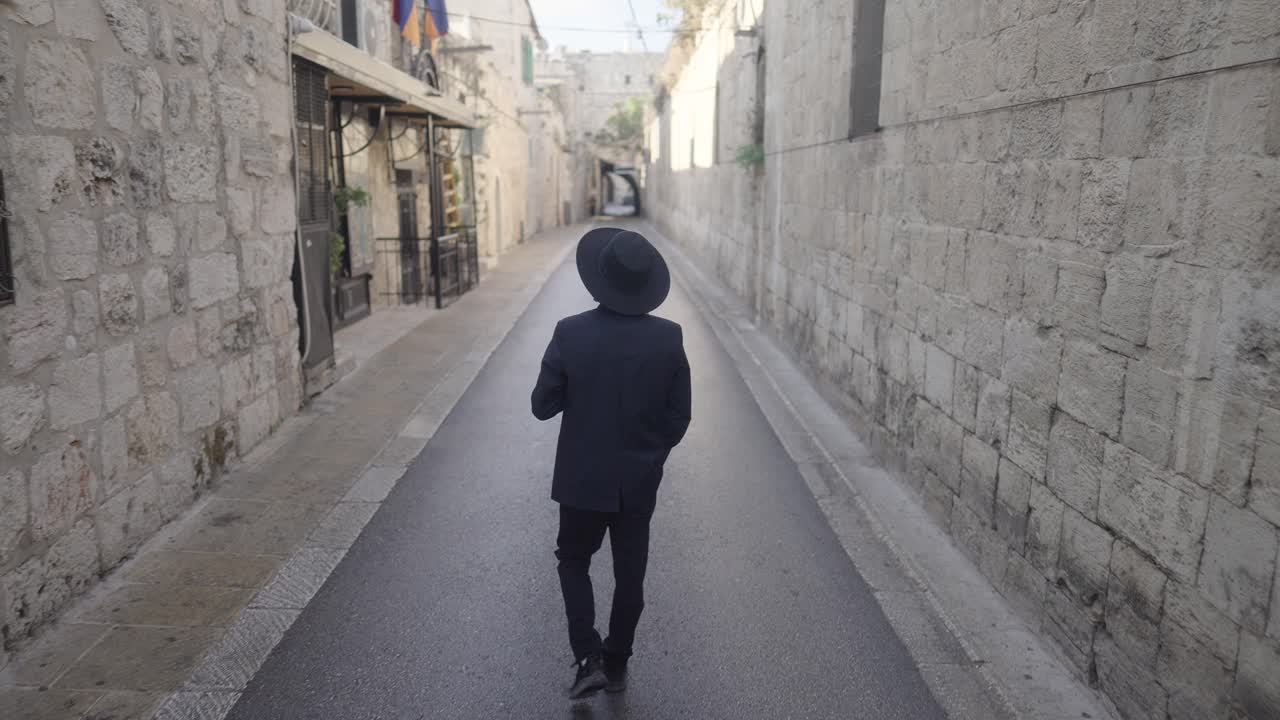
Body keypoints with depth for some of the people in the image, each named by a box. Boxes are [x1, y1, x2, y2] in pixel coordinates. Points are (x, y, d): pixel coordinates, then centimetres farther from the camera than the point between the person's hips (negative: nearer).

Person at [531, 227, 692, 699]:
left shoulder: (570, 333, -16)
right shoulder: (669, 337, -11)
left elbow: (543, 405, -8)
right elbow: (679, 418, -4)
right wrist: (651, 457, 11)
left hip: (582, 479, -1)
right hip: (640, 482, 2)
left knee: (574, 561, 20)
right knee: (630, 574, 16)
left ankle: (588, 658, 10)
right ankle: (616, 664, 30)